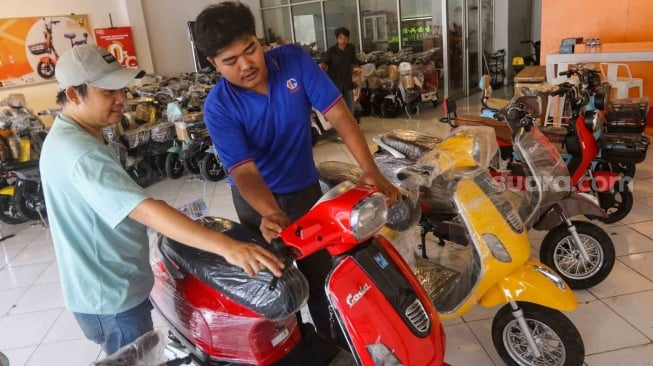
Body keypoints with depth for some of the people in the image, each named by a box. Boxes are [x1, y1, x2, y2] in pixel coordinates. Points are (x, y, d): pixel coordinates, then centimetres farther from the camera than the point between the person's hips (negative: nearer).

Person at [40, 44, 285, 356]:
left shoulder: (65, 136, 6)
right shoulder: (80, 153, -30)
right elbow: (145, 211, -42)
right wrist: (228, 247, -48)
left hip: (109, 287, 10)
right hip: (111, 297, -10)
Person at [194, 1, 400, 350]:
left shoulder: (293, 60, -18)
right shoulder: (218, 106, -24)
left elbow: (338, 114, -21)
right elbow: (244, 171, -31)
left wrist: (370, 170, -33)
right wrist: (271, 214, -51)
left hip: (305, 189, 2)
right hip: (256, 199, -2)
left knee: (320, 275, 13)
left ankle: (337, 346, 35)